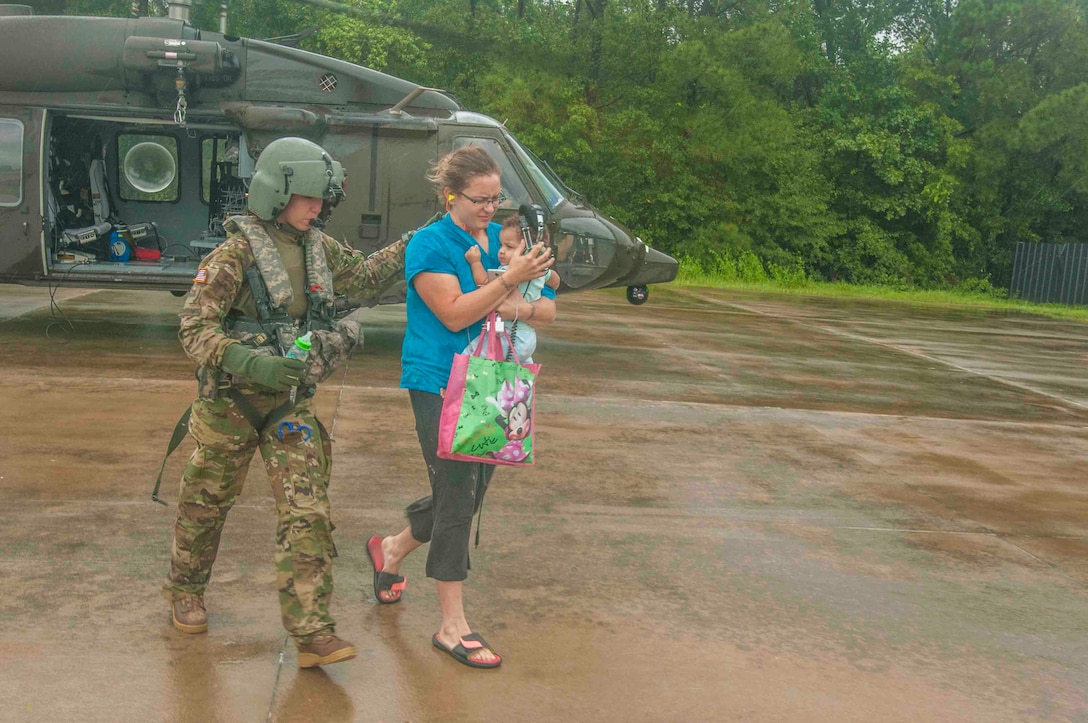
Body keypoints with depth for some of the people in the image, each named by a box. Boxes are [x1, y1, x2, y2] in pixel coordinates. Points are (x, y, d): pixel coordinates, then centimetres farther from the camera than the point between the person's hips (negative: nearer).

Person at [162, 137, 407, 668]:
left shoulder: (320, 248, 5)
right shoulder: (236, 253, -15)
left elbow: (367, 277, 21)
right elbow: (194, 329, -18)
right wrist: (252, 363, -33)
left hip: (292, 403, 5)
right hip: (231, 402, -4)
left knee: (307, 514, -5)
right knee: (207, 503, 15)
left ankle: (311, 630, -2)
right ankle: (184, 590, 41)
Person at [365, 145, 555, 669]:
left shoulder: (503, 238, 9)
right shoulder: (429, 244, -8)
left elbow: (547, 311, 7)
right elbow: (454, 313, -19)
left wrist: (522, 308, -15)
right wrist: (511, 278, -26)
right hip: (439, 384, -7)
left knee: (470, 491, 15)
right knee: (456, 494, -5)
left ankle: (391, 550, 42)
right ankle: (452, 626, 7)